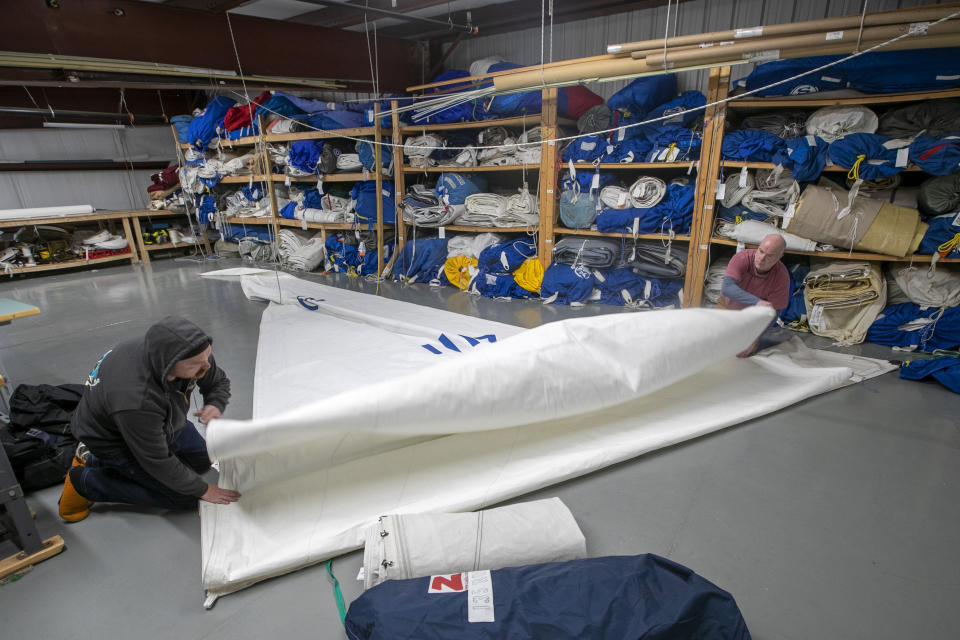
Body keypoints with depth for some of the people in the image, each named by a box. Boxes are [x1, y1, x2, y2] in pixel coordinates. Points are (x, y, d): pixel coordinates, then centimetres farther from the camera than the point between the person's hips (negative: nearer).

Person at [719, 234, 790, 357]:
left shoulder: (781, 277, -24)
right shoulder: (742, 258, -27)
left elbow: (774, 311, -19)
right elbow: (726, 287, -40)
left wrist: (754, 339, -28)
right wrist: (756, 301, -51)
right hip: (730, 306, 0)